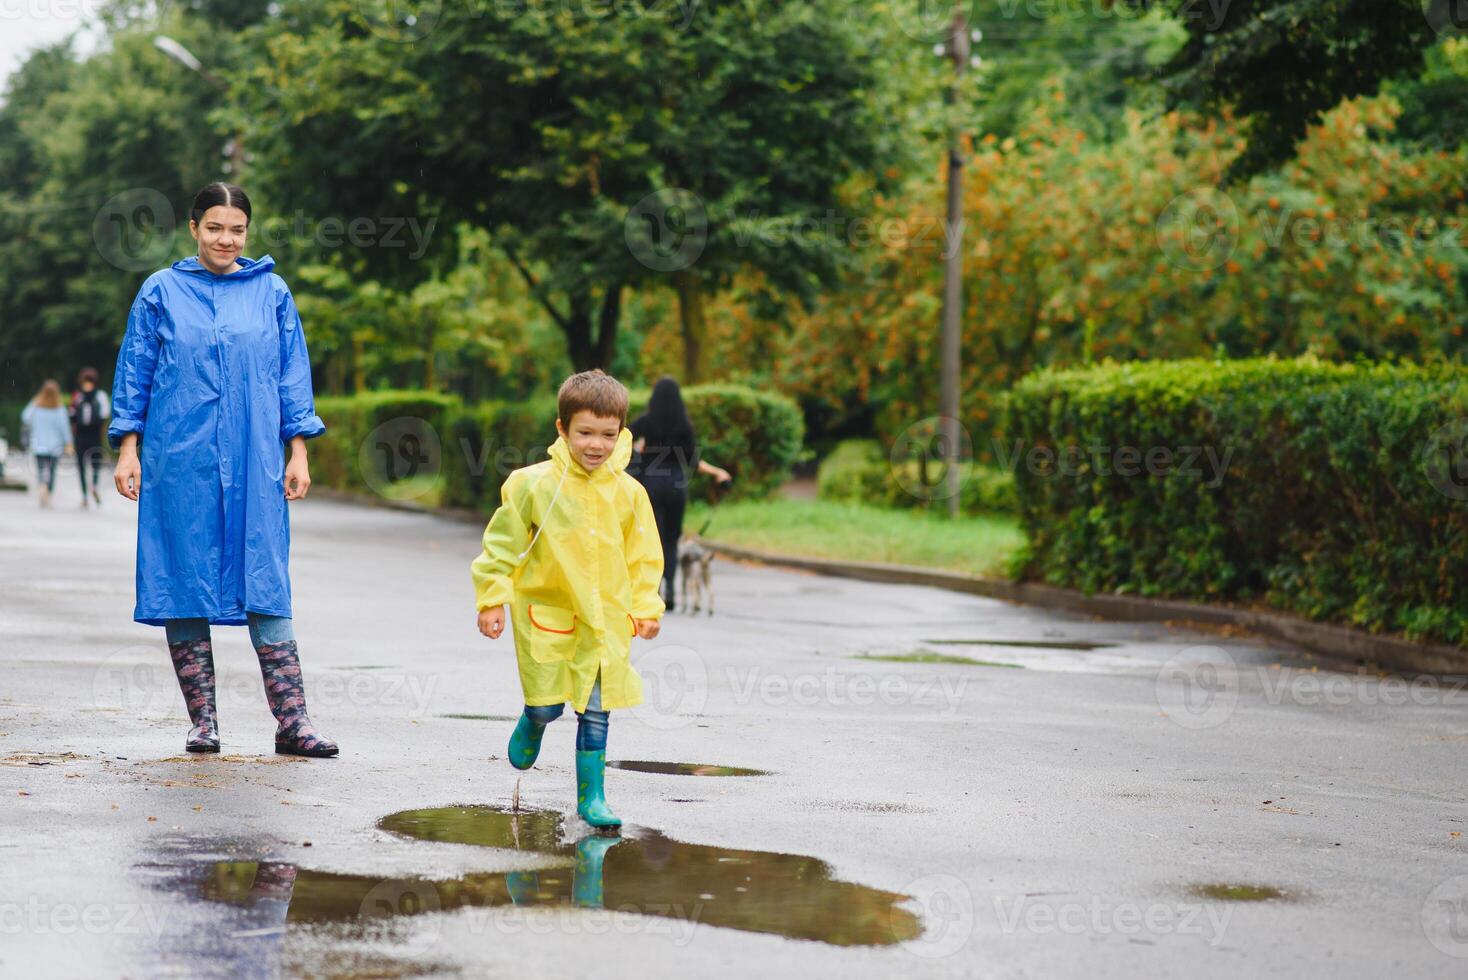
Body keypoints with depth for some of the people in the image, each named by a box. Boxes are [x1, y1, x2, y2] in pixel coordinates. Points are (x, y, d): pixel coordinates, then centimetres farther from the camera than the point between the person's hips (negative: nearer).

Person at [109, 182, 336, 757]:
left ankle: (292, 722, -6)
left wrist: (298, 453, 5)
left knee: (266, 587, -4)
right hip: (180, 463, 0)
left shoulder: (271, 293, 9)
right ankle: (202, 721, 7)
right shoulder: (162, 291, 6)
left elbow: (292, 374, 11)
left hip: (253, 463, 0)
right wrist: (128, 448, 2)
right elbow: (134, 371, 8)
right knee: (185, 582, 0)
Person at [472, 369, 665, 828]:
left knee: (596, 708, 2)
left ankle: (591, 795, 13)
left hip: (606, 617, 2)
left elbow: (643, 557, 9)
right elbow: (503, 544, -3)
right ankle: (531, 726, 37)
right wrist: (493, 600, -4)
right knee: (548, 704, 0)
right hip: (545, 611, -2)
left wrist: (646, 607, 6)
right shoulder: (534, 485, -10)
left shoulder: (629, 493, -2)